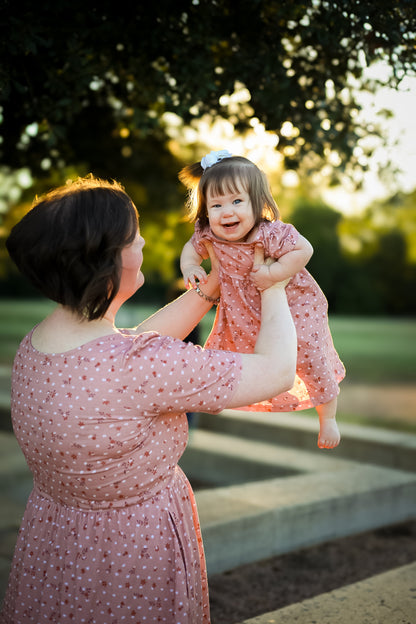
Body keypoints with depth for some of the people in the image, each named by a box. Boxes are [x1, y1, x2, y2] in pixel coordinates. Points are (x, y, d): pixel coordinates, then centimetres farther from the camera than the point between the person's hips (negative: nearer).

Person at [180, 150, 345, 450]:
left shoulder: (270, 233, -34)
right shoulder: (208, 235, -16)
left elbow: (304, 250, -31)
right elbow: (192, 247, 4)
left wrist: (272, 273, -35)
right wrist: (190, 268, -15)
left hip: (293, 305, -4)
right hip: (246, 310, 5)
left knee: (311, 362, 3)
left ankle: (328, 418, 29)